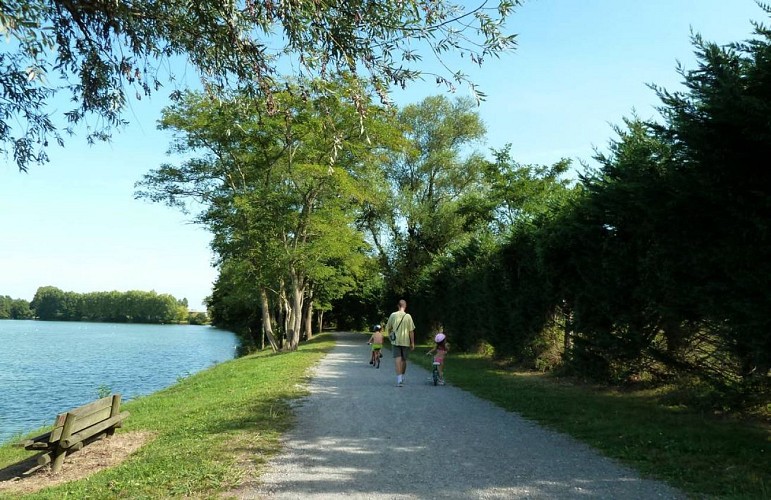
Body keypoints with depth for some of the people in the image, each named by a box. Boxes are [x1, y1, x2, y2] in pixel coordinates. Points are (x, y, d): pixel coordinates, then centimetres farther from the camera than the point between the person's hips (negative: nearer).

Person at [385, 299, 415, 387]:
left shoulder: (393, 315, -1)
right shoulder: (408, 316, -5)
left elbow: (388, 328, 6)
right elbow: (411, 331, -5)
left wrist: (390, 337, 21)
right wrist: (412, 343, 2)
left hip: (395, 341, 0)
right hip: (405, 341, 0)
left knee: (398, 359, -4)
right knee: (404, 360, 15)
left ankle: (399, 380, -15)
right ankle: (402, 378, 29)